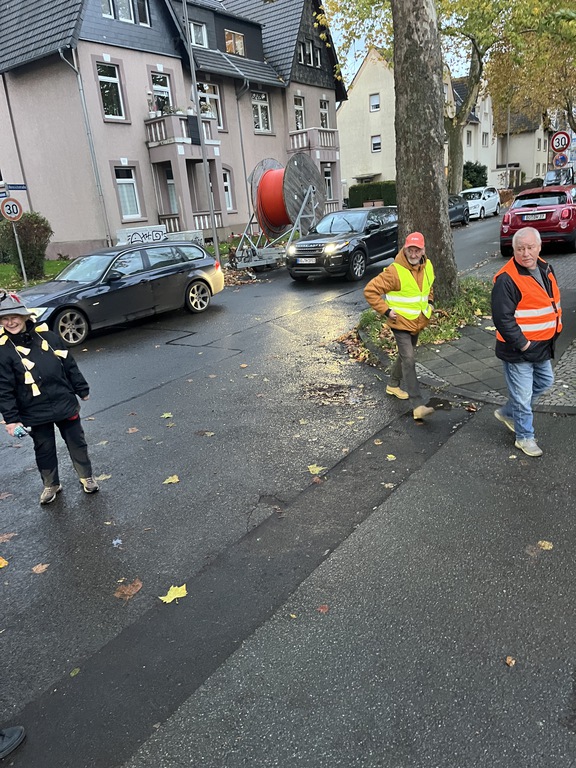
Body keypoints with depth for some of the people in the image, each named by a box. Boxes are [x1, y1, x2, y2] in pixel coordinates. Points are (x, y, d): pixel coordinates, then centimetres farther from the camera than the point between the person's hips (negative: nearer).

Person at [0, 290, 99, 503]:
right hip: (35, 413, -2)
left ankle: (86, 476, 35)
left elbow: (69, 365, 5)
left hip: (65, 404, 2)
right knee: (44, 449, 13)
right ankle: (50, 485, 35)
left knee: (76, 442, 14)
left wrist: (82, 389, 9)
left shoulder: (47, 336, -4)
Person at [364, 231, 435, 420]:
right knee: (409, 360, -13)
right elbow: (370, 290, -20)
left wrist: (430, 302, 10)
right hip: (401, 323, -7)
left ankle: (393, 385, 46)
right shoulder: (395, 271, -22)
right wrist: (386, 311, -20)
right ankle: (418, 406, -15)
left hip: (417, 323, 8)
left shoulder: (427, 266, 0)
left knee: (405, 355, 22)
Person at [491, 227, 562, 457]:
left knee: (544, 382, 24)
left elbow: (554, 300, 20)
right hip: (518, 350, -9)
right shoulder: (506, 279, -22)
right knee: (522, 394, 3)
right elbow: (502, 318, -24)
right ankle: (525, 436, 22)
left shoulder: (545, 269, 5)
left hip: (542, 346, 9)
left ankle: (507, 412, 39)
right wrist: (522, 344, -21)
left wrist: (556, 326, 10)